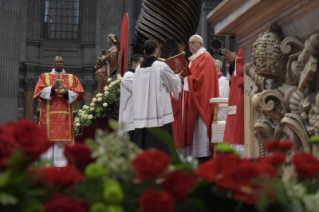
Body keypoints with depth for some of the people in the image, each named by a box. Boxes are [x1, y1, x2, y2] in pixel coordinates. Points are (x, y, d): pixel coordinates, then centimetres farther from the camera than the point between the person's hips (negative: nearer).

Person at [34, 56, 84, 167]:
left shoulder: (72, 78, 16)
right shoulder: (44, 76, 14)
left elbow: (77, 93, 6)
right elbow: (40, 92, 1)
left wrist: (67, 92, -12)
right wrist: (52, 88, -14)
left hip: (65, 113, 1)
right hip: (49, 113, -1)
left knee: (63, 139, -5)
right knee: (48, 138, -7)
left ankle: (61, 165, -5)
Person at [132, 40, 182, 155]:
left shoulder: (138, 68, 8)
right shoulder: (161, 66, -7)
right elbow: (175, 84, 4)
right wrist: (178, 77, 26)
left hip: (142, 113, 5)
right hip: (159, 110, -5)